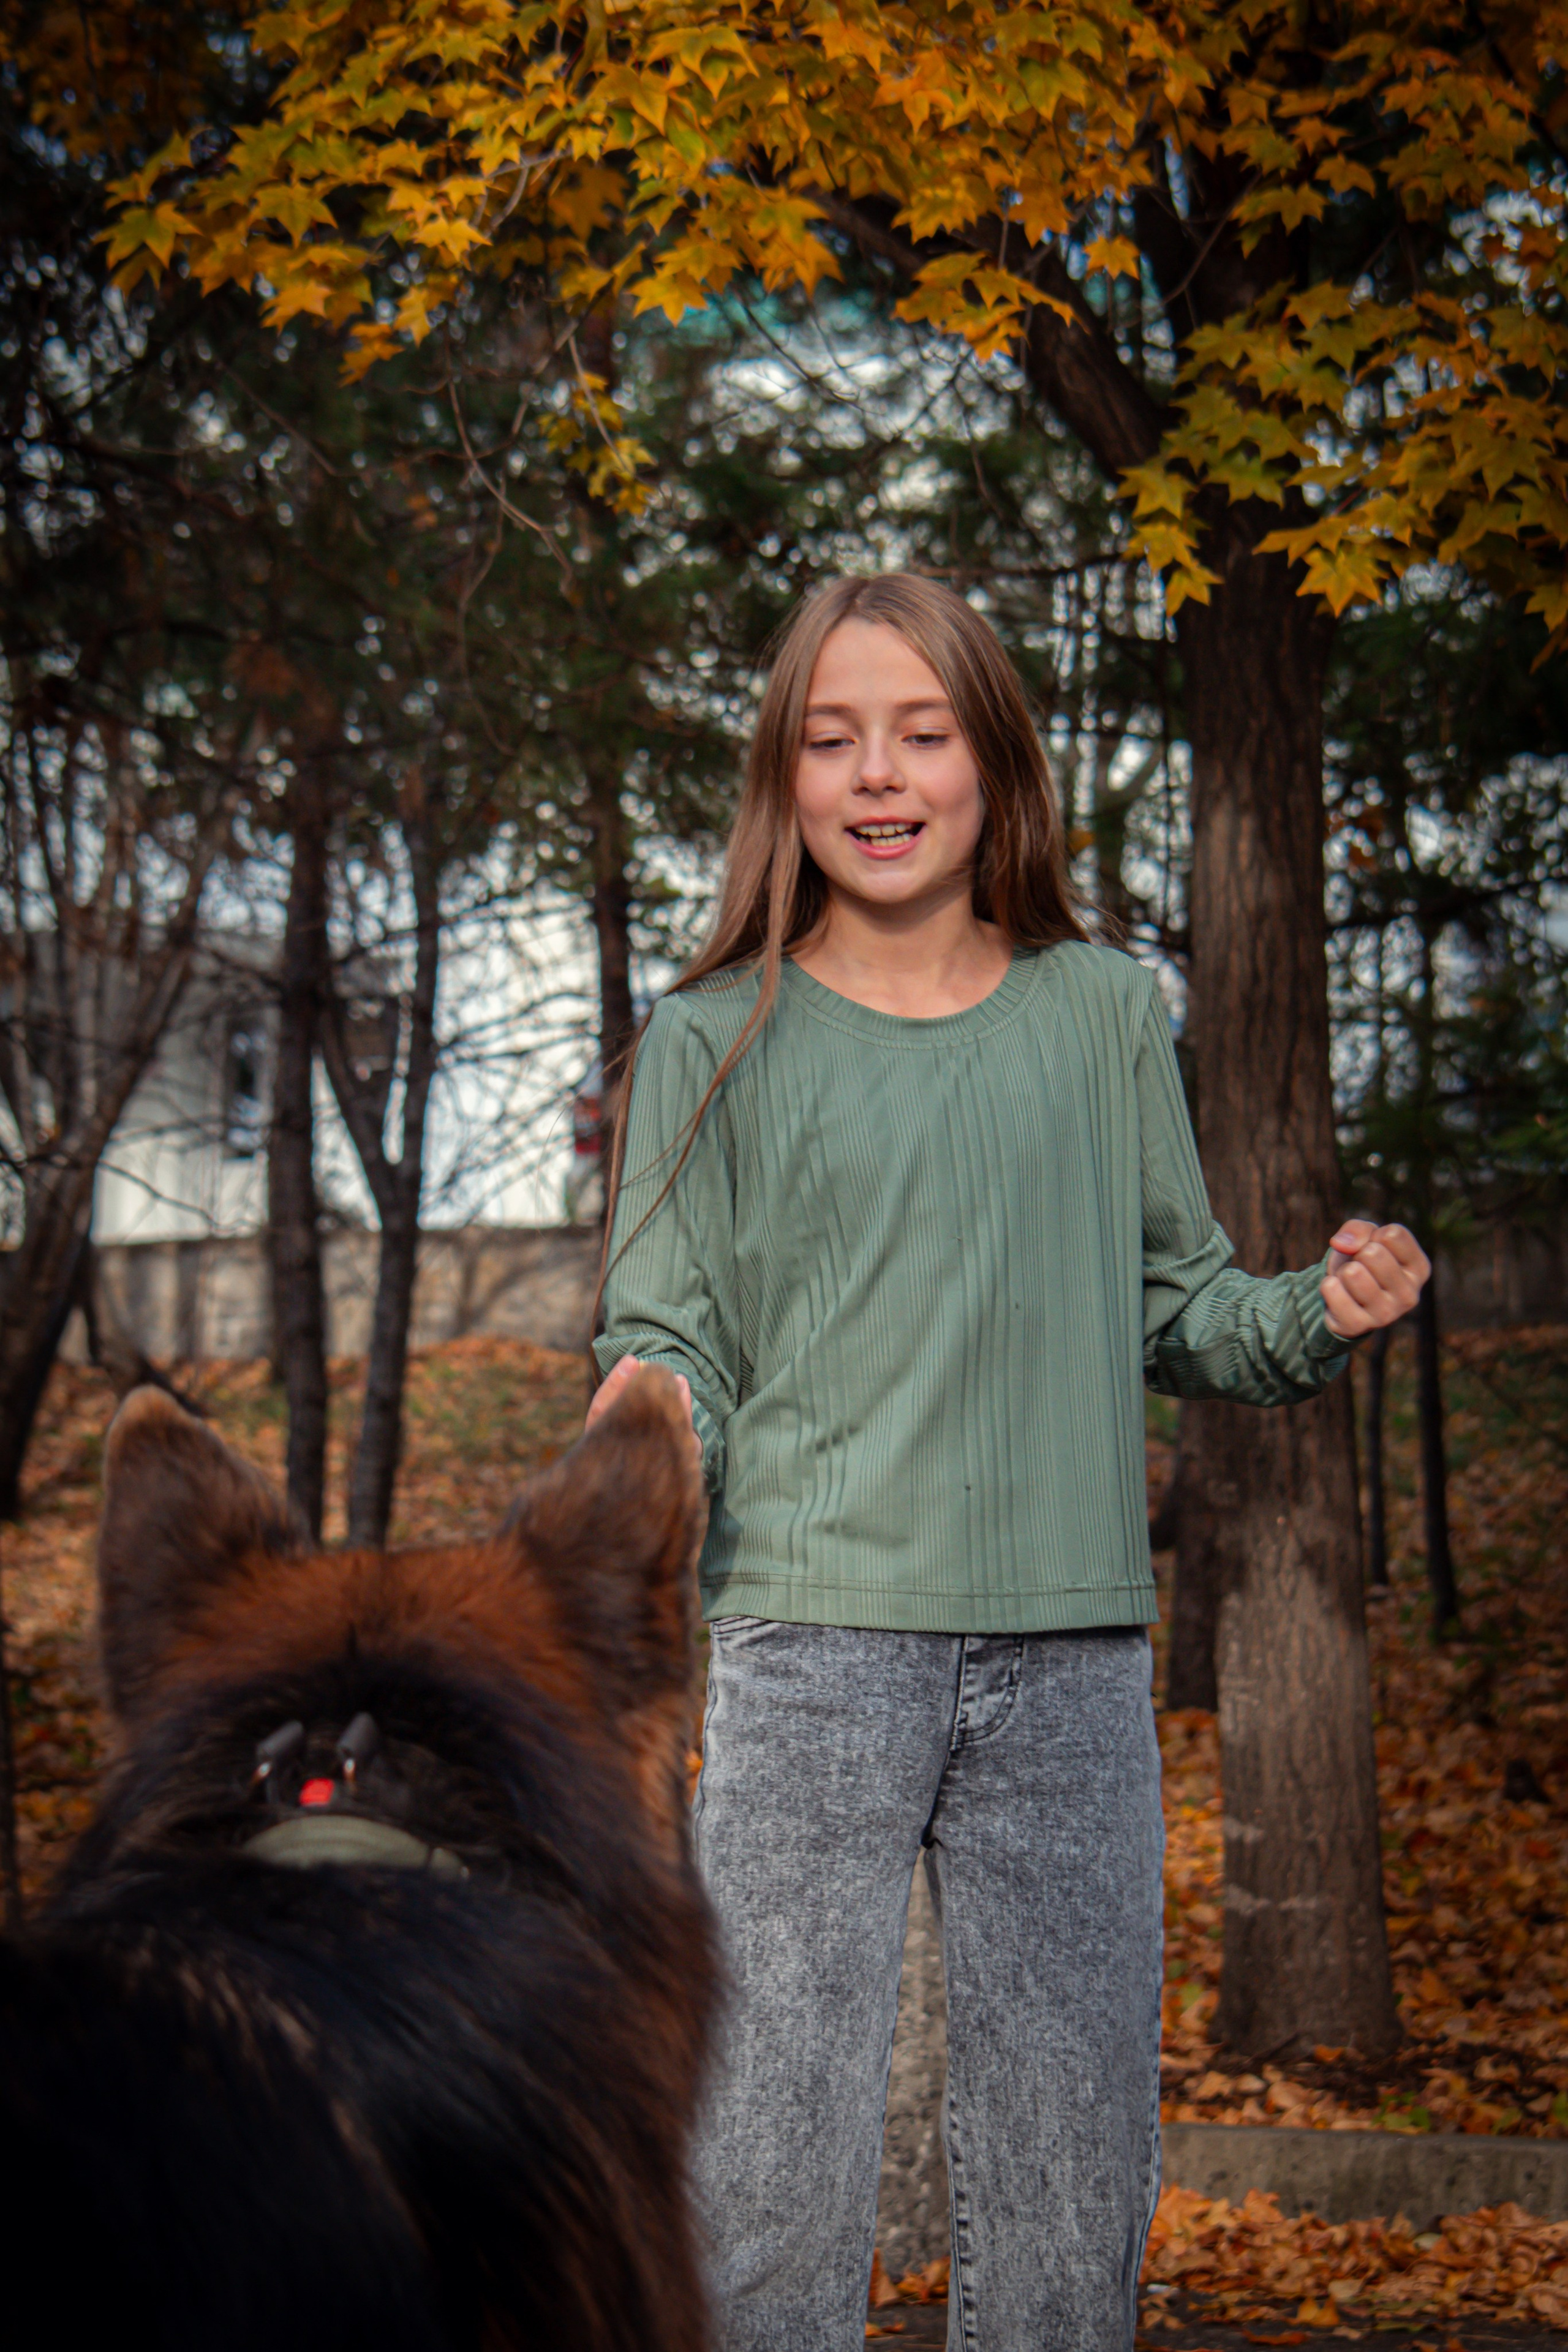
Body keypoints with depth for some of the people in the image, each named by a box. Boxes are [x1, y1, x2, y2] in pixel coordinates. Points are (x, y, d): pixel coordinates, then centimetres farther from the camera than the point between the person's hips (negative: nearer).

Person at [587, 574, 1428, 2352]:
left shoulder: (1101, 1016, 10)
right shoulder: (716, 1043, 5)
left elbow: (1174, 1305, 16)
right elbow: (672, 1339, 5)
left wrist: (1319, 1315, -4)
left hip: (1073, 1662, 2)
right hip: (812, 1643, -2)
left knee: (1072, 2187, 7)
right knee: (776, 2174, -4)